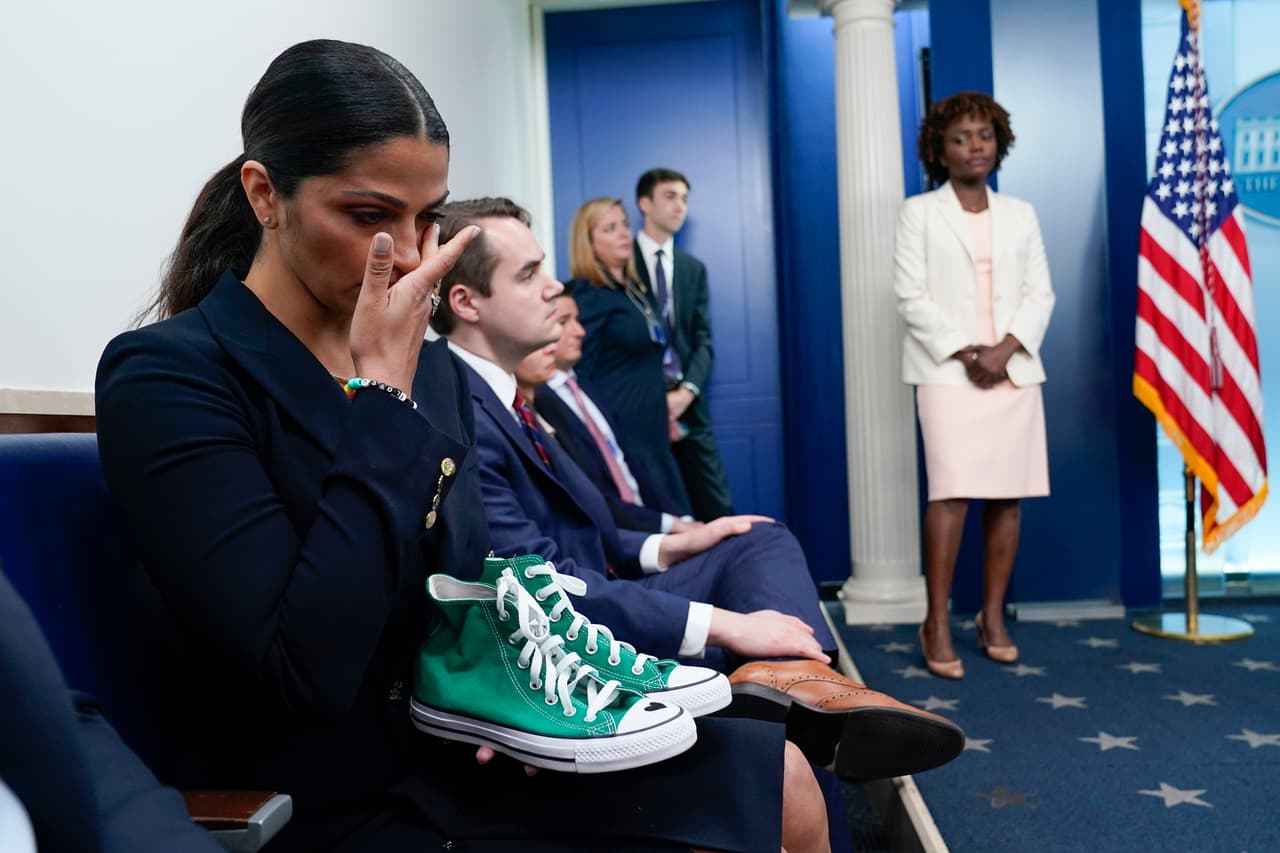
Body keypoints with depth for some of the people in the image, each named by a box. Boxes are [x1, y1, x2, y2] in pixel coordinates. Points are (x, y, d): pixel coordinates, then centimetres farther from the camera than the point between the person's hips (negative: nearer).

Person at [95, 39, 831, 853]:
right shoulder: (165, 375, -16)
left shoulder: (434, 366, 4)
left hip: (462, 751, 6)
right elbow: (309, 666, -26)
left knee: (776, 780, -4)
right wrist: (383, 391, -23)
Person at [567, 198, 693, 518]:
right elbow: (579, 374, -14)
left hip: (653, 430, 8)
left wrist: (664, 413, 18)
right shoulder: (587, 296, -10)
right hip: (618, 432, -8)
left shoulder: (637, 290, 14)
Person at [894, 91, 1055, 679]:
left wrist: (1006, 349, -9)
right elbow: (912, 297, -3)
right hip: (949, 371, -4)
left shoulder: (1020, 214, 16)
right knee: (952, 493, -13)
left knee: (1008, 495, 2)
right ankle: (936, 623, -4)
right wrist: (963, 353, -12)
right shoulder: (919, 212, 6)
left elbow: (1040, 293, 9)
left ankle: (993, 615, 14)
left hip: (1014, 370, 4)